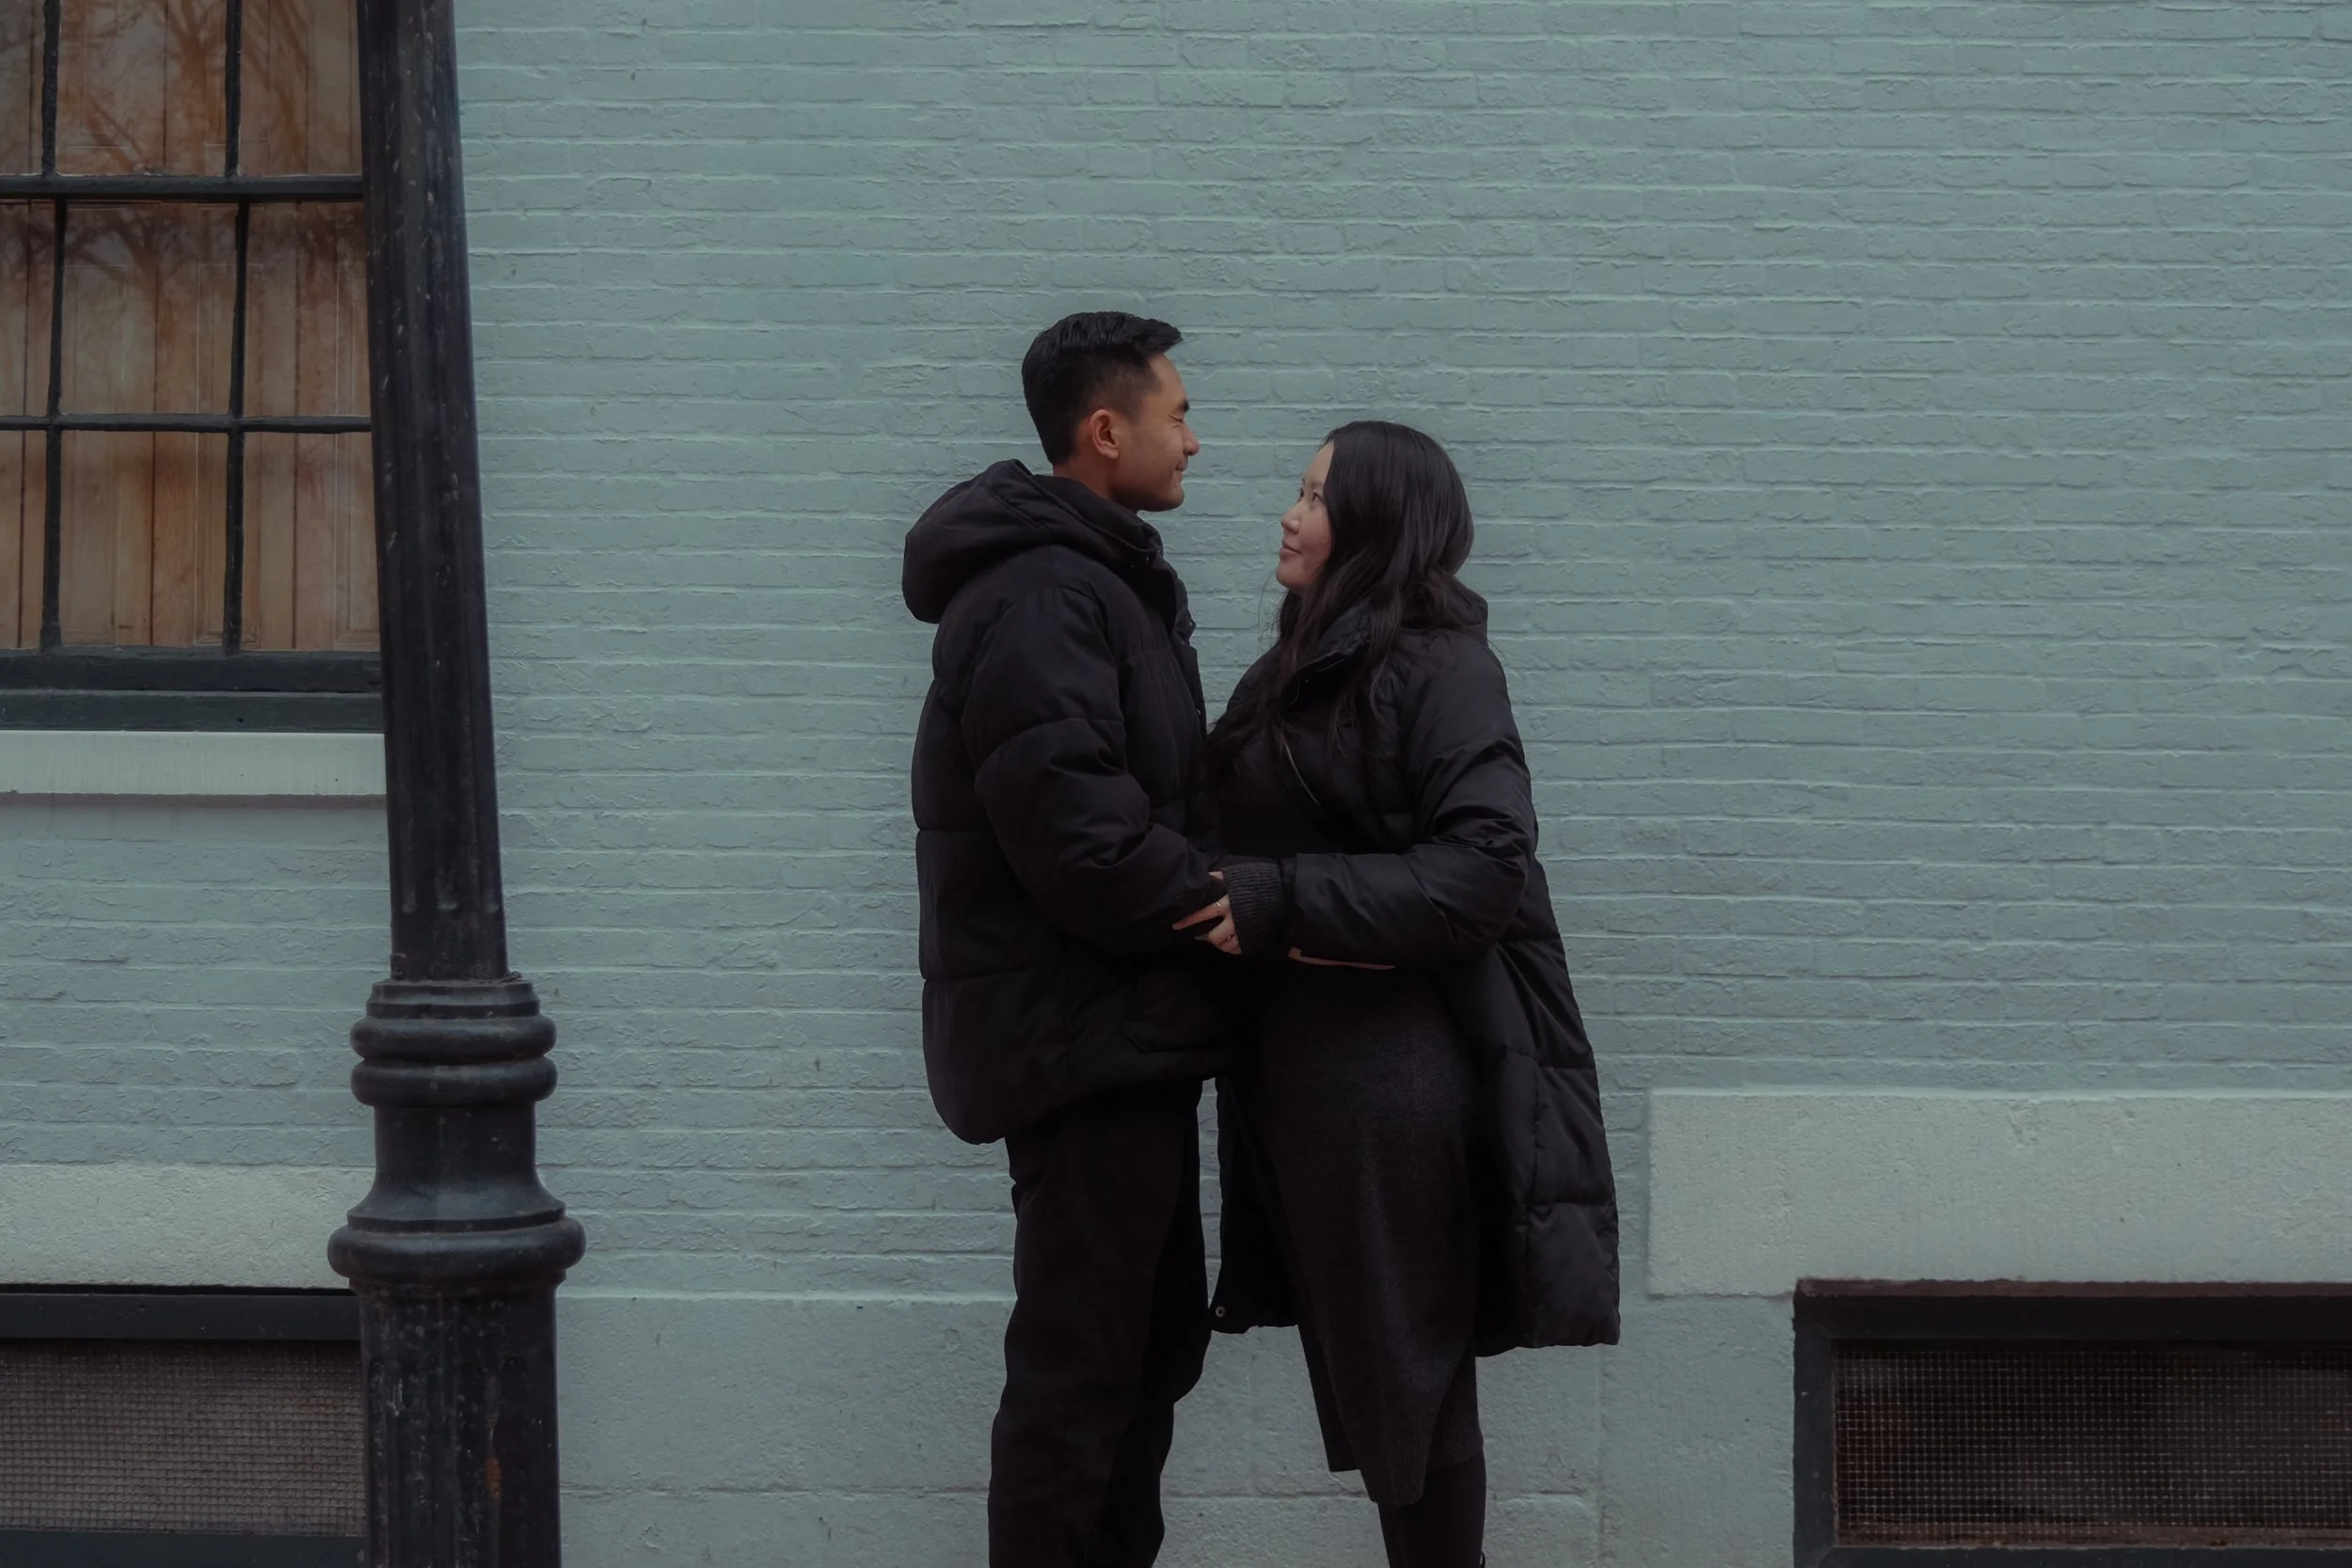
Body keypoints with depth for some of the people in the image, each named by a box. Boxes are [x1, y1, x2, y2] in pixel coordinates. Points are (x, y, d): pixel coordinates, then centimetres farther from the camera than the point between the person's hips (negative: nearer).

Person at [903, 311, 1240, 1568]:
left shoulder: (1097, 581, 16)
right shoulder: (1038, 598, -18)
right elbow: (1079, 836, -25)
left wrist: (1224, 898, 4)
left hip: (1123, 1030, 11)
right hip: (1079, 1031, -11)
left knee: (1155, 1335, 18)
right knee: (1080, 1367, -5)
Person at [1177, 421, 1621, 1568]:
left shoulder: (1438, 668, -10)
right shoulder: (1304, 670, 16)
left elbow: (1485, 865, -20)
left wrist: (1284, 905, -21)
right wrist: (1230, 905, -4)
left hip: (1398, 1075, -8)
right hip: (1301, 1067, 8)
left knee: (1406, 1365, -1)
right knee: (1358, 1360, 11)